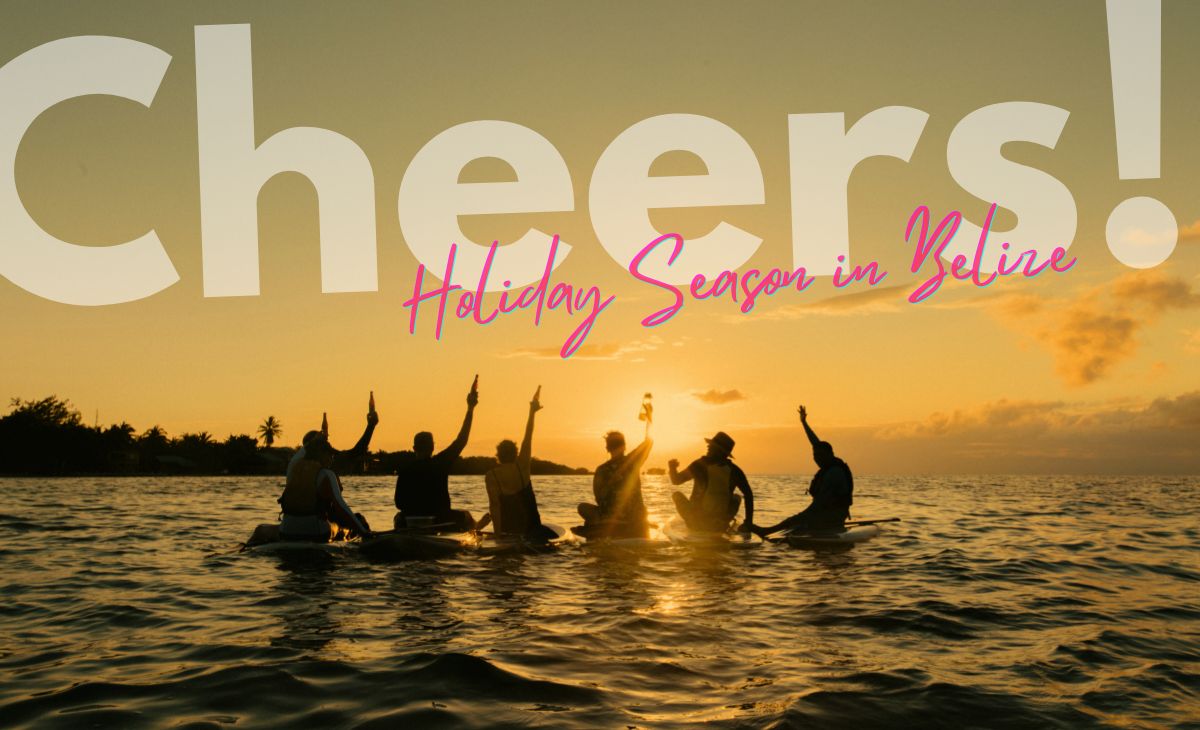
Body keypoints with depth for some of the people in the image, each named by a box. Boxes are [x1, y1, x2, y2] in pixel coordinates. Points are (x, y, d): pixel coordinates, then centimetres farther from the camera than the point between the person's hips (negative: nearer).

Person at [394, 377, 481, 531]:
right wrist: (470, 409, 2)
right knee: (465, 516, 28)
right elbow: (461, 440, -3)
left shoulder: (405, 468, -9)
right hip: (439, 520, -1)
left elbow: (399, 503, -9)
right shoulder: (440, 463, -11)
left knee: (399, 517, 36)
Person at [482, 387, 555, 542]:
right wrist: (532, 412, 14)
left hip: (507, 527, 0)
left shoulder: (491, 475, -8)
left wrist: (498, 534, -14)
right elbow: (528, 437, 5)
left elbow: (494, 504, -14)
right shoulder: (522, 467, -4)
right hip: (530, 526, 0)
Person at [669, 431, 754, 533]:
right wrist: (748, 522, 2)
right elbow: (749, 495, -2)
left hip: (697, 523, -2)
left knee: (677, 495, 20)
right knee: (736, 498, 28)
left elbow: (676, 481, 5)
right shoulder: (734, 470, 0)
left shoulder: (699, 465, -6)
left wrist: (672, 468, 25)